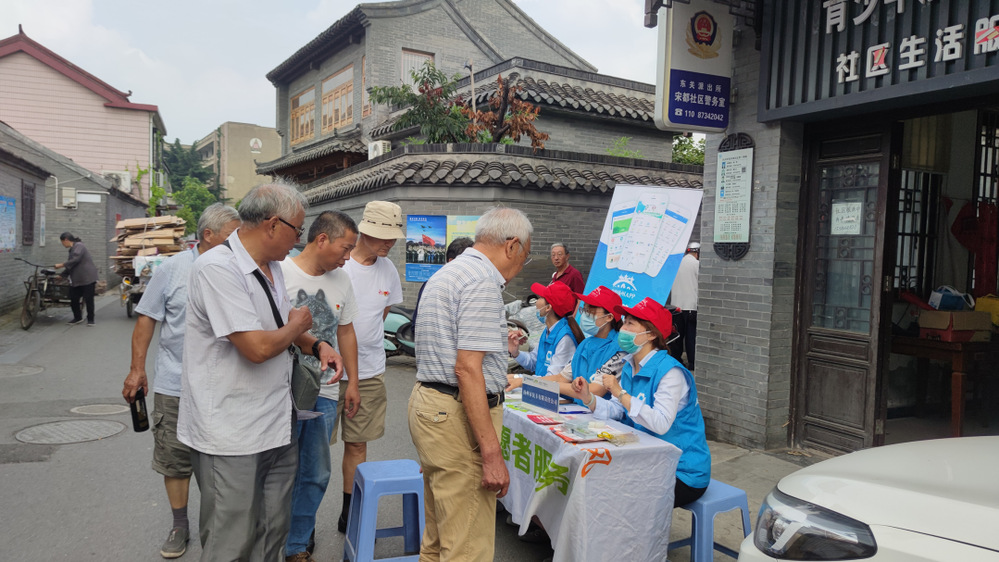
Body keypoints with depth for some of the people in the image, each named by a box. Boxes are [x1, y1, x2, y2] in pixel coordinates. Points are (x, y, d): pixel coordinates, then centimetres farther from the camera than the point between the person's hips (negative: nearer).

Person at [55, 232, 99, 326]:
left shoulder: (79, 246, -9)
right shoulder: (73, 249, 20)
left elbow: (75, 260, -21)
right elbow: (71, 266, 27)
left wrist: (61, 265, -15)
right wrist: (62, 275, 26)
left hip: (87, 278, -9)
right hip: (77, 279, 9)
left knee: (88, 300, -3)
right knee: (73, 299, 7)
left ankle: (90, 319, 7)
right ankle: (77, 318, 21)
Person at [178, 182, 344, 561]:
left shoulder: (272, 267, 10)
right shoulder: (218, 269, -19)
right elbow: (257, 347, -26)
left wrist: (317, 346, 4)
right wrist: (297, 325, -7)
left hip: (277, 427, 8)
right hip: (231, 438, -8)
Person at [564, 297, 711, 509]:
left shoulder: (670, 372, -22)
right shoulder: (630, 367, 5)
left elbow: (661, 424, -34)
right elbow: (615, 412, 1)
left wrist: (621, 393, -33)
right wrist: (588, 397, -15)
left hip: (683, 472, -8)